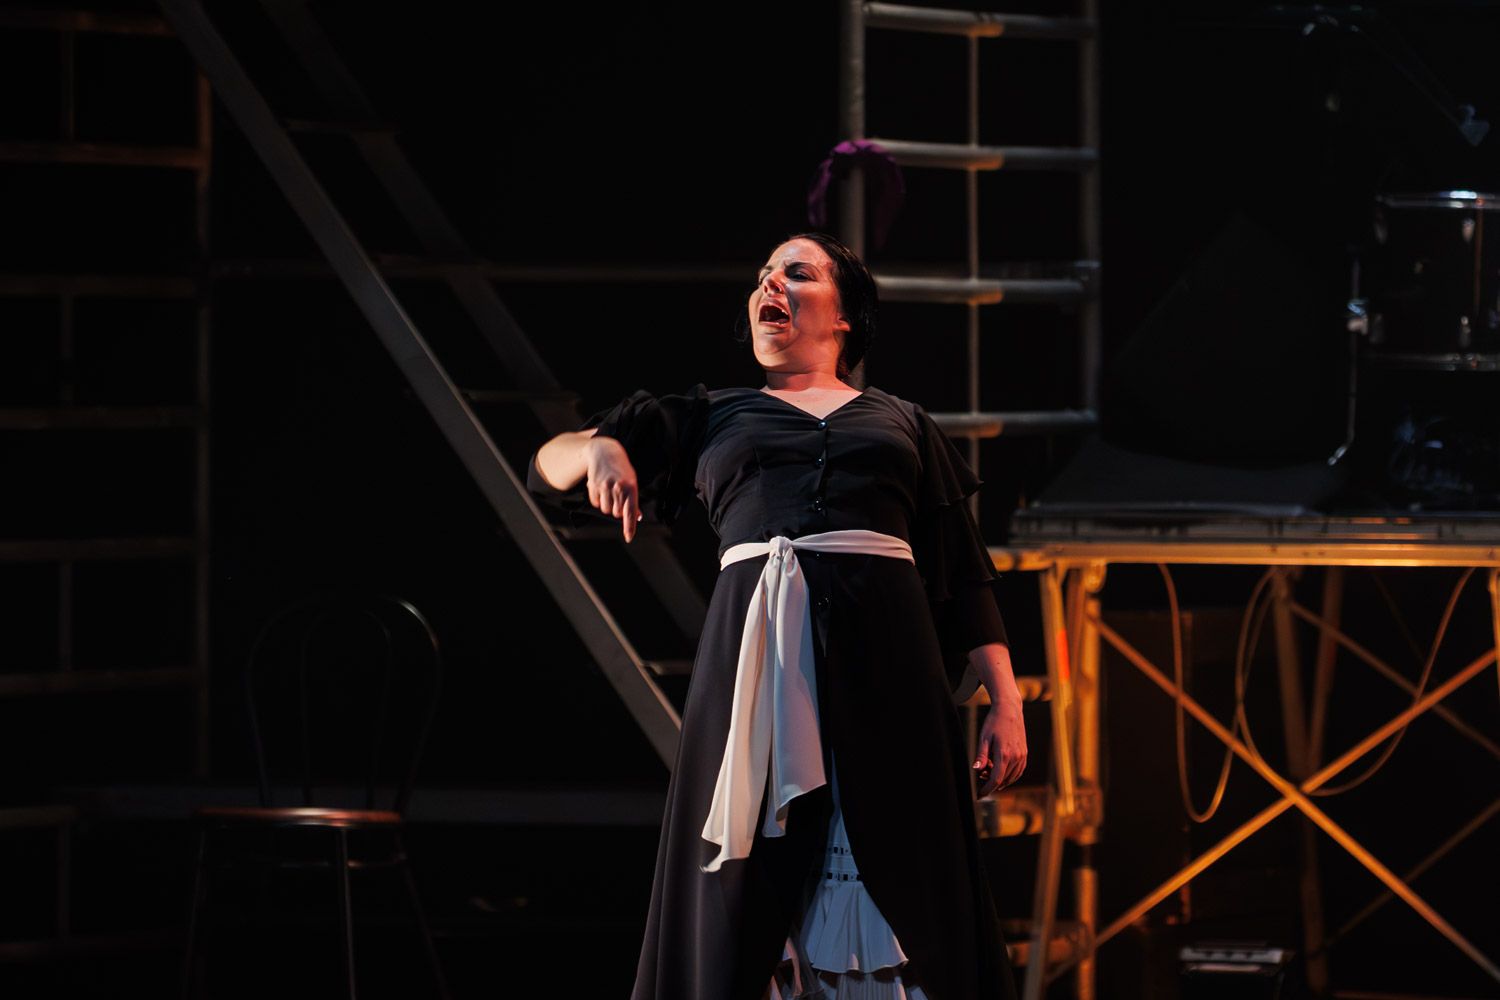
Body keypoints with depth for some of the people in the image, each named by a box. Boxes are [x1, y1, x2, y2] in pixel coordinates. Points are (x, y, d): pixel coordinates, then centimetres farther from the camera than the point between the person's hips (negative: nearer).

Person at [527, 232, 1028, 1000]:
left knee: (893, 890, -6)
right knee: (745, 891, -5)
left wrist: (1005, 703, 3)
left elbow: (965, 575, 15)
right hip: (754, 659, 0)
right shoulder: (710, 418, 22)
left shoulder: (903, 423, 21)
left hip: (883, 662, 0)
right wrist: (598, 447, -9)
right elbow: (548, 468, 15)